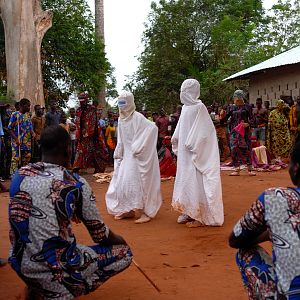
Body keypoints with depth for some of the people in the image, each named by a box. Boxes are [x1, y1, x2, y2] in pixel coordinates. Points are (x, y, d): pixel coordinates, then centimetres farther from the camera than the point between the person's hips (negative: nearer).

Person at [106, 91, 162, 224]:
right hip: (127, 156, 8)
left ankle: (146, 212, 2)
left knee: (138, 182, -7)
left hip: (139, 156, -8)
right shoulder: (121, 119, 9)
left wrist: (138, 147, -24)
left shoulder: (137, 117, -14)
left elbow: (152, 128, -25)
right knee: (121, 182, 8)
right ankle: (128, 210, 19)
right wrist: (118, 155, 15)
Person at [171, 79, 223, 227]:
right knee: (186, 180, 12)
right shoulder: (186, 107, 11)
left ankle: (201, 216, 1)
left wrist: (191, 144, -19)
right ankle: (189, 212, 22)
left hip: (195, 153, -9)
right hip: (185, 153, 9)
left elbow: (202, 131, -17)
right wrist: (175, 139, 9)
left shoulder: (199, 107, -13)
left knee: (196, 182, -5)